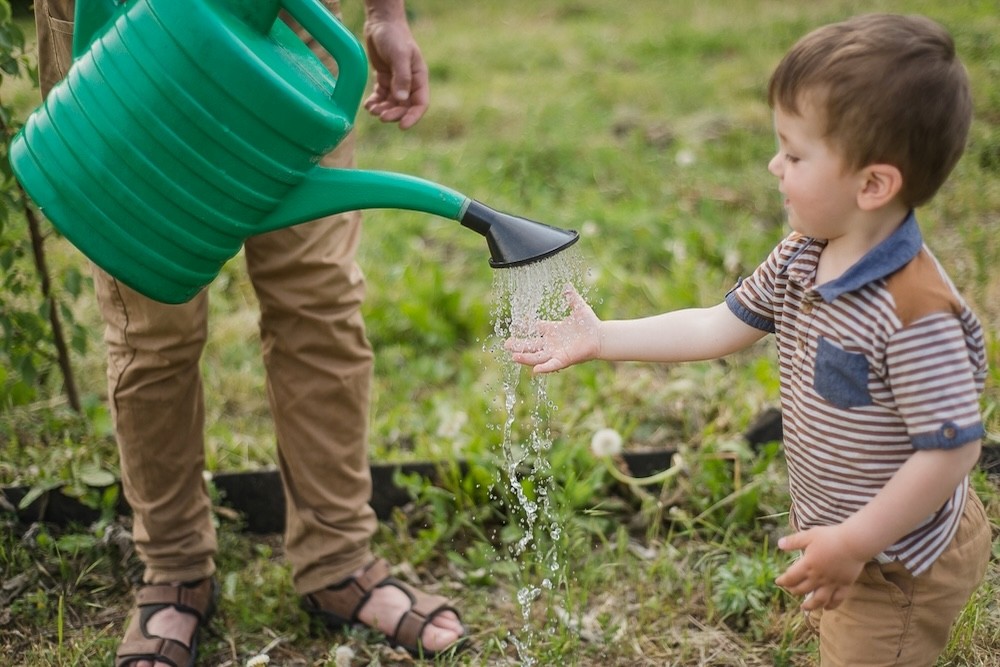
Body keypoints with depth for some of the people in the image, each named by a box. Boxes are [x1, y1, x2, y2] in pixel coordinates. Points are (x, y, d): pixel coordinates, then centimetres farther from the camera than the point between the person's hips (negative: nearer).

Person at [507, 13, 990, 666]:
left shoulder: (916, 309, -32)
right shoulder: (800, 258, -6)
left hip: (897, 560, -8)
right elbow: (719, 326, 4)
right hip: (836, 524, 8)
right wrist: (600, 338, 3)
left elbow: (953, 449, -29)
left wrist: (855, 542, -25)